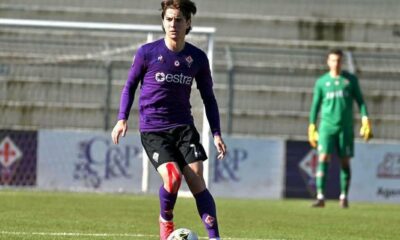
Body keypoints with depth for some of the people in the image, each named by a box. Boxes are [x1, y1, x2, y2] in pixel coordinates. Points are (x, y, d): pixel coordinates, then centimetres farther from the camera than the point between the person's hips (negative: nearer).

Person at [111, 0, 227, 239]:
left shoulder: (198, 58, 1)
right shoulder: (147, 53, -6)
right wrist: (122, 119, -4)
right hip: (152, 129, -2)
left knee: (197, 181, -12)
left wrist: (216, 134, 4)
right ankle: (166, 220, 7)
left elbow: (208, 97, 11)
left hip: (184, 126, 2)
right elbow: (130, 86, 7)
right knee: (173, 177, -22)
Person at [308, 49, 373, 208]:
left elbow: (360, 100, 8)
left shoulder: (351, 79, 6)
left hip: (345, 127, 1)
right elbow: (315, 105, 11)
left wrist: (365, 119, -4)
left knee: (345, 161, 4)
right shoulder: (321, 82, 6)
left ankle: (344, 197, 16)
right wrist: (312, 127, 8)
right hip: (327, 126, 0)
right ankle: (320, 197, -16)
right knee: (323, 159, -13)